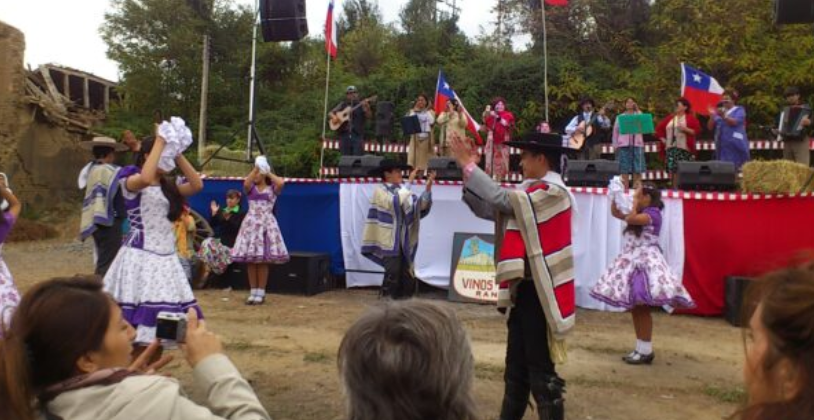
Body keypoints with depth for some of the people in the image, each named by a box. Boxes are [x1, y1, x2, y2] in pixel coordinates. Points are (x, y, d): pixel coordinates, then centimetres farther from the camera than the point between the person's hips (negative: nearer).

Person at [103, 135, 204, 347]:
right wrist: (160, 143, -18)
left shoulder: (169, 187, 15)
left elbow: (197, 185, 0)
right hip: (140, 254, -6)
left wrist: (178, 155, -1)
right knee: (139, 310, -10)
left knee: (162, 312, 7)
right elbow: (146, 178, -28)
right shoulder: (132, 181, -4)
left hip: (166, 255, 6)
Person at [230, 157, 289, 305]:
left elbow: (281, 183, -17)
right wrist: (256, 168, -8)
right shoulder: (251, 188, 10)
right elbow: (246, 183, -14)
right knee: (250, 261, 2)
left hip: (266, 224, -2)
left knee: (263, 261, -2)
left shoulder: (272, 188, 6)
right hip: (251, 223, 2)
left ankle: (261, 293, 7)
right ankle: (253, 292, 11)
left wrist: (268, 172, -3)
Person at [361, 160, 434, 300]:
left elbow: (421, 205, 2)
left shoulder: (401, 190, 12)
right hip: (389, 242, -6)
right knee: (392, 278, -10)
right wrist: (409, 182, -23)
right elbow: (394, 203, -26)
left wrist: (428, 187, -12)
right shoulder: (380, 191, -6)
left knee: (407, 279, 6)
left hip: (404, 241, 7)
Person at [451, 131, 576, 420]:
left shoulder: (552, 192, -14)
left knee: (541, 372, 1)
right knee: (516, 368, 18)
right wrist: (468, 171, 0)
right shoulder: (533, 193, 13)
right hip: (526, 290, 9)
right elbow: (487, 209, 8)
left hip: (538, 293, -9)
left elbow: (501, 199, -24)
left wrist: (469, 166, -16)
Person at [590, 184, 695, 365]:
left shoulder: (653, 212, -9)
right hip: (633, 261, 9)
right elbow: (615, 213, 23)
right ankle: (641, 349, 16)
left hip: (647, 261, -9)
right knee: (634, 307, 9)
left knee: (642, 308, -9)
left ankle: (646, 351, -2)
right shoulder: (638, 214, 17)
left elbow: (631, 219, -24)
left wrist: (635, 203, -8)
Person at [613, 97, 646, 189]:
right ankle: (625, 189, -3)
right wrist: (616, 145, 1)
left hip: (637, 144, 0)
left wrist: (637, 110, -2)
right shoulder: (620, 117, 15)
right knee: (625, 168, -4)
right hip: (624, 144, 0)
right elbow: (615, 131, 12)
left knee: (637, 168, -5)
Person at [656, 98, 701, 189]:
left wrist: (685, 129, -16)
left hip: (684, 148, -4)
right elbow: (659, 128, 22)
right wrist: (663, 139, 10)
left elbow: (697, 130, -4)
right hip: (671, 148, 4)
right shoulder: (670, 118, 17)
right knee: (672, 169, -2)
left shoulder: (691, 118, 5)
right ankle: (674, 188, 3)